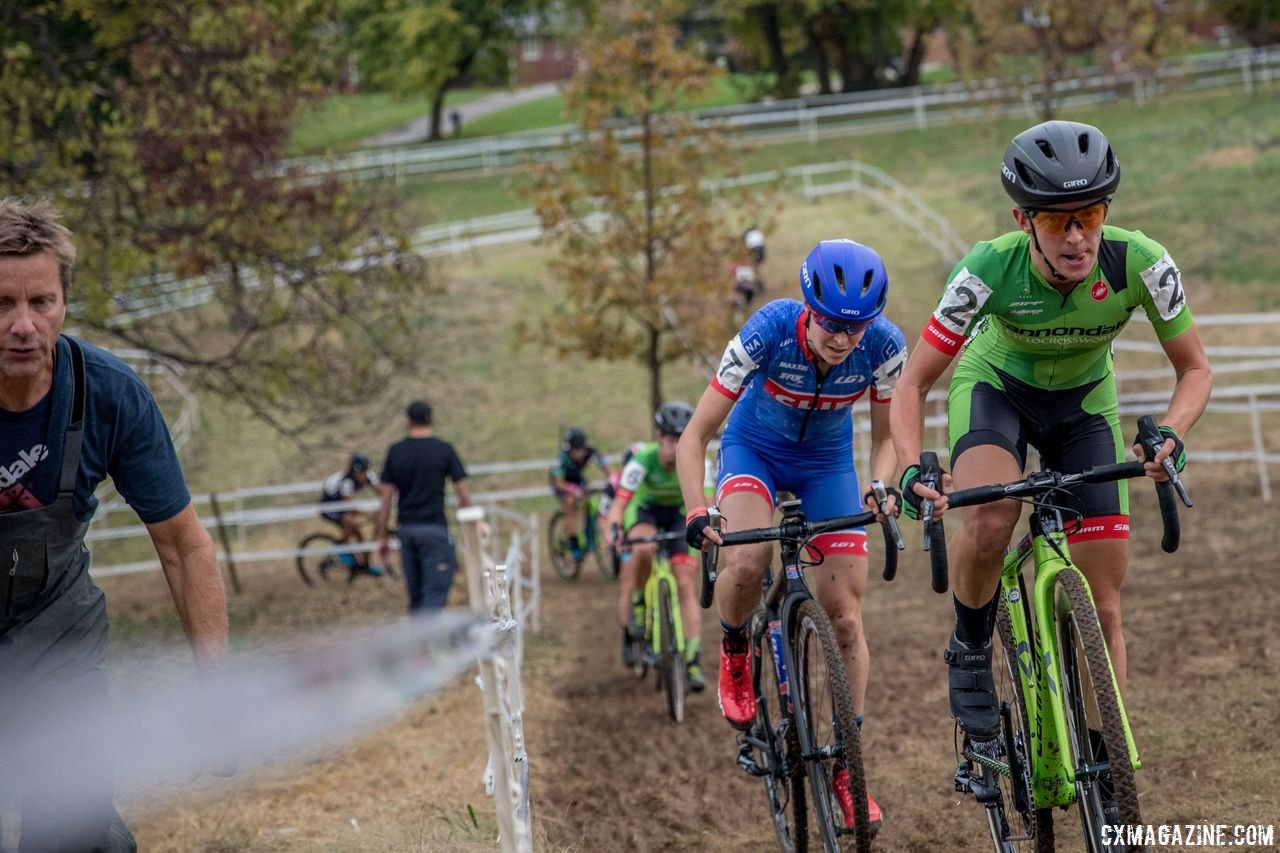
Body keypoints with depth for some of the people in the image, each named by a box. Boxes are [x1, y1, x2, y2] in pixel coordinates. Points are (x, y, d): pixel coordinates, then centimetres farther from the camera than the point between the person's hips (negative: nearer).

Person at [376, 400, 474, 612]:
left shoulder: (395, 451, 4)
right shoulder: (444, 450, -4)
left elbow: (385, 498, 4)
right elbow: (463, 493, -4)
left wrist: (383, 537, 11)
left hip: (406, 529, 4)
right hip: (435, 529, -4)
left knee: (416, 597, 12)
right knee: (434, 596, -8)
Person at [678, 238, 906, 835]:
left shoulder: (884, 345, -27)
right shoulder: (769, 331, -33)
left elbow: (884, 438, -11)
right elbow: (694, 437, -28)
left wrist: (880, 488, -32)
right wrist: (696, 514, -43)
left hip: (827, 462, 2)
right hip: (755, 450, -2)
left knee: (844, 615, -7)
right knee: (746, 561, -32)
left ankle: (847, 766, 4)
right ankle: (734, 651, 2)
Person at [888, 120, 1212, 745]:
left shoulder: (1140, 264, -30)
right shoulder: (990, 268, -33)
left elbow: (1195, 369, -15)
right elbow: (913, 383, -25)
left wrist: (1170, 433, -37)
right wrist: (911, 469, -43)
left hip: (1082, 401, 2)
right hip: (995, 385, -2)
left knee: (1102, 609, -5)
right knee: (990, 520, -35)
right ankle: (970, 652, -7)